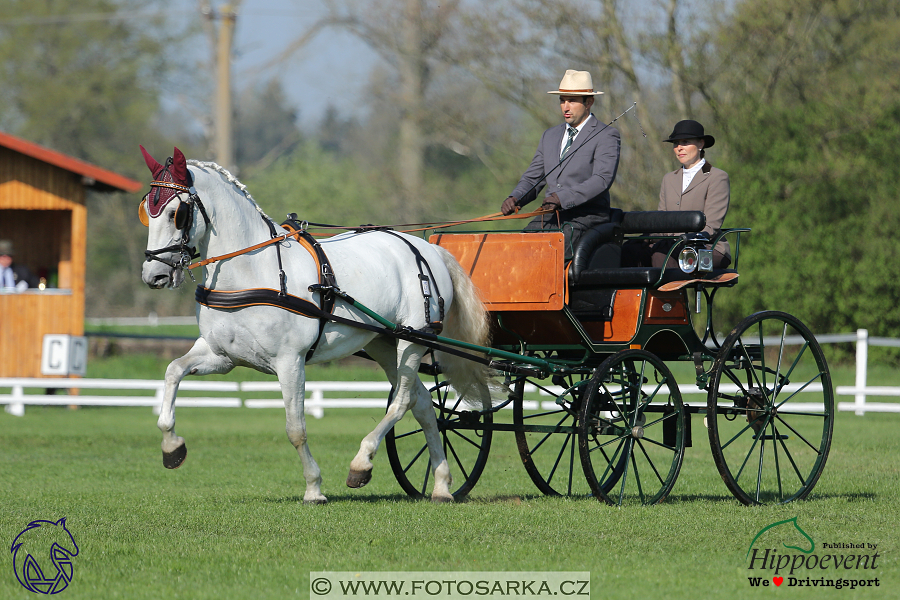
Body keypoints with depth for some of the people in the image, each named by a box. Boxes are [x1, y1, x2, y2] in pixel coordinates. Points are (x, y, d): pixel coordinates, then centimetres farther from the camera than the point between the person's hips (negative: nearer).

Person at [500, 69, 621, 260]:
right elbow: (532, 178, 22)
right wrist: (516, 198, -1)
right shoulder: (550, 136, 22)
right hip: (550, 216, 6)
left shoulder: (606, 136, 0)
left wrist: (562, 197, -26)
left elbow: (602, 179, -14)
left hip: (586, 217, -6)